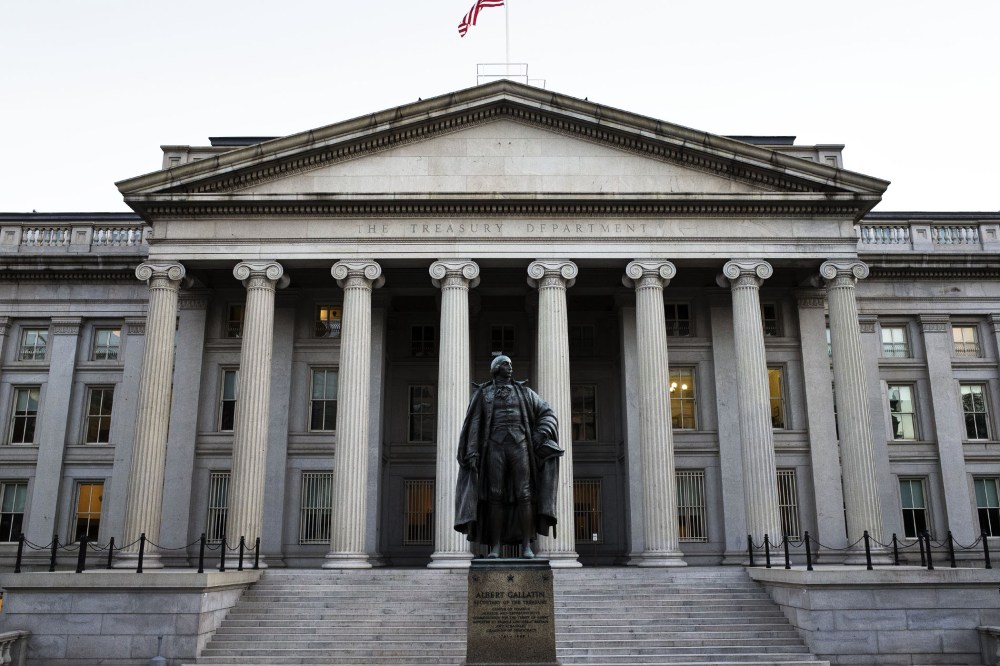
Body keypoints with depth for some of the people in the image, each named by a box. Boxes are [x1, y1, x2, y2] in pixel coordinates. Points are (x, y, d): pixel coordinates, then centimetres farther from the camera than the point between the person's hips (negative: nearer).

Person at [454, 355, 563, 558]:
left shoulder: (523, 392, 17)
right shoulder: (482, 393, 13)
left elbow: (548, 413, 16)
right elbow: (474, 425, 5)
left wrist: (541, 433, -3)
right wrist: (472, 453, -7)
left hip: (519, 446, 1)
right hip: (495, 447, -1)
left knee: (524, 495, -8)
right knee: (495, 495, -6)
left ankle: (526, 546, -5)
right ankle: (495, 547, -3)